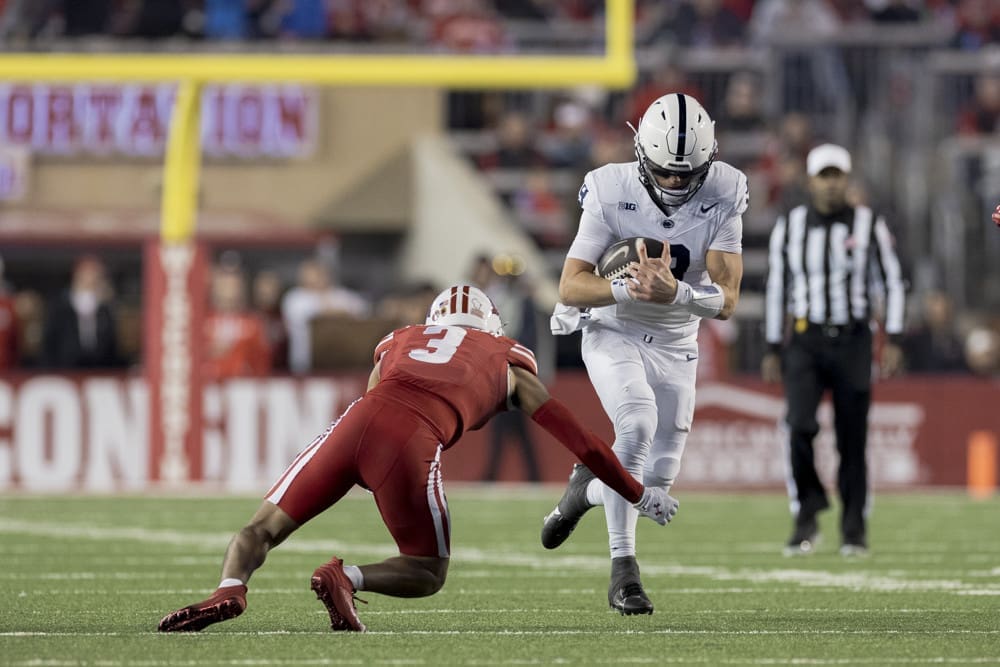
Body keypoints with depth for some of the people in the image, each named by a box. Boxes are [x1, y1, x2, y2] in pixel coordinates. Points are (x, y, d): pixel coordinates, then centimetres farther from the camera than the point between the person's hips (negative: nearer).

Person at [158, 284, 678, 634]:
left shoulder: (398, 344, 35)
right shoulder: (509, 364, 30)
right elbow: (579, 441, 33)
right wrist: (640, 496, 42)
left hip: (356, 418, 2)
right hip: (413, 443, -2)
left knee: (261, 532, 15)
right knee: (427, 574, 17)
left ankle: (230, 591, -17)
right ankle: (347, 578, -13)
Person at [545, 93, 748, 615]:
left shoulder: (723, 196, -17)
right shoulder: (611, 193, -20)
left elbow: (726, 301, -20)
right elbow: (571, 287, -20)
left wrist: (674, 292, -40)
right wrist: (627, 289, -39)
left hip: (674, 346, 3)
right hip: (613, 334, -3)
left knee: (656, 481, 2)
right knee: (638, 424, -31)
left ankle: (586, 487, 37)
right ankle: (623, 568, -22)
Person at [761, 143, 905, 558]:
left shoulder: (869, 226, 2)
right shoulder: (789, 227, 6)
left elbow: (891, 283, 5)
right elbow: (777, 289, 12)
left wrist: (893, 341, -4)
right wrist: (773, 349, 11)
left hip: (852, 341, 0)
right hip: (805, 341, 0)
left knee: (853, 437, 0)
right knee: (800, 424, -19)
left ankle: (854, 529, 12)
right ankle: (807, 518, -6)